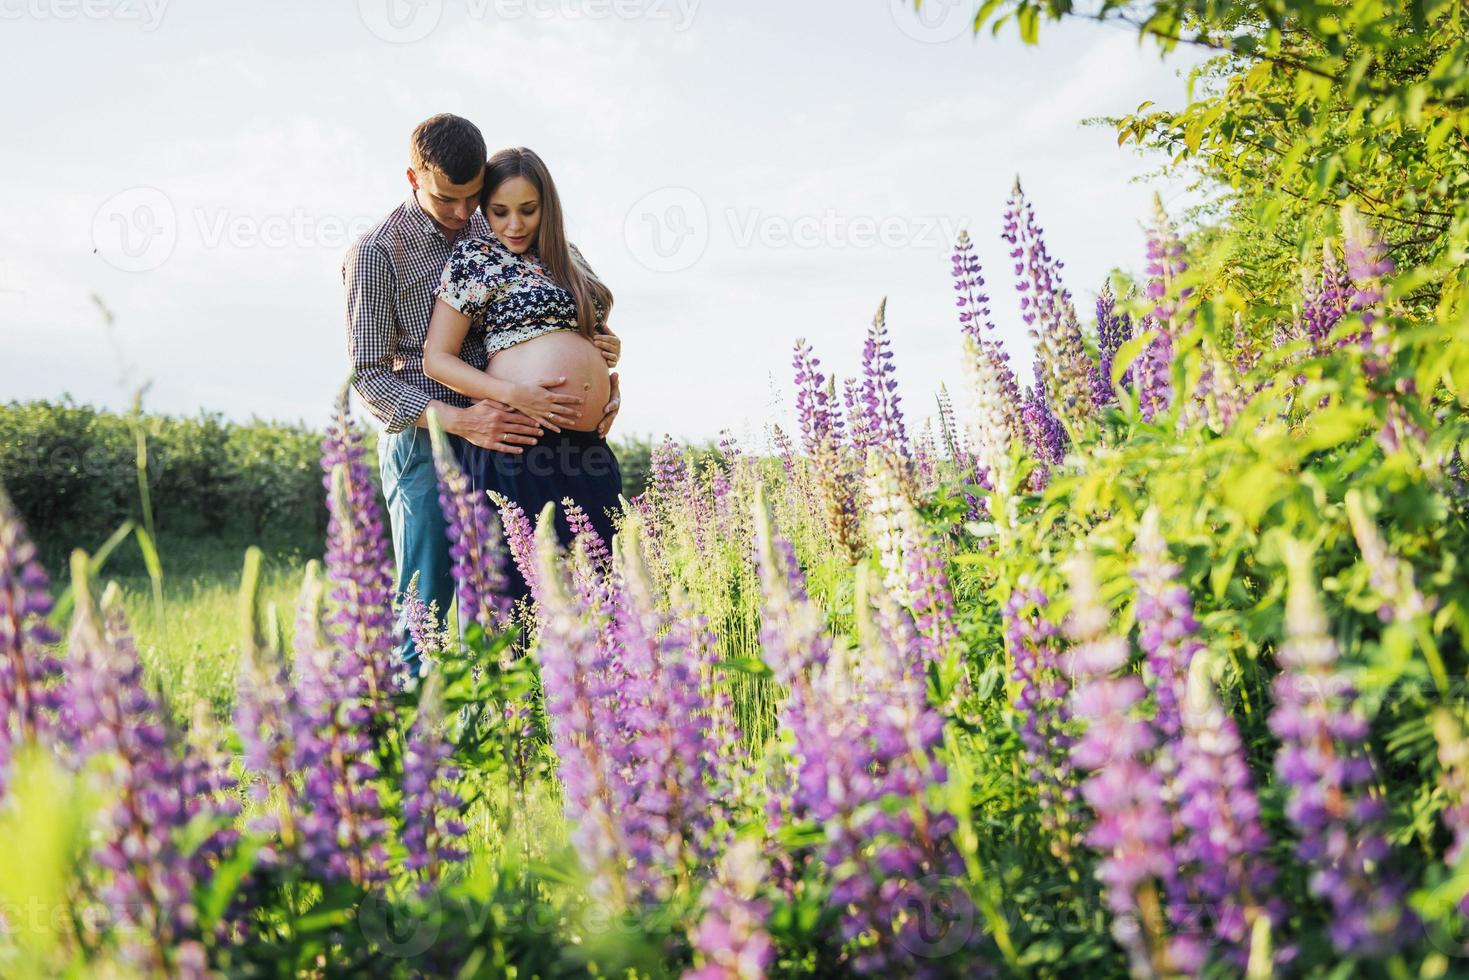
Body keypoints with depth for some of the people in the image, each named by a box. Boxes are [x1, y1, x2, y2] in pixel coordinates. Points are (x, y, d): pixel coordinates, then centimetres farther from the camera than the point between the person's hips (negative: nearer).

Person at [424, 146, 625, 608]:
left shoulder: (568, 258, 19)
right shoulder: (476, 255, 2)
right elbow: (436, 359, -2)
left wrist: (610, 383, 10)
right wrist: (514, 394, -15)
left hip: (589, 447, 6)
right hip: (519, 446, -6)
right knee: (518, 587, -6)